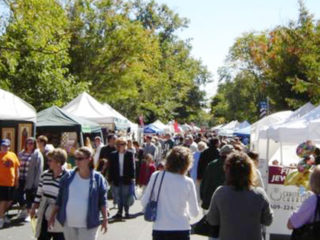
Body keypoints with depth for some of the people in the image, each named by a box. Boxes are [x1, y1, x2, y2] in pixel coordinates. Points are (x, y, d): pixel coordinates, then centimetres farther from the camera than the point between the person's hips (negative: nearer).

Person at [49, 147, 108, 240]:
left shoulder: (98, 178, -5)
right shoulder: (68, 176, 3)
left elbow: (102, 201, -2)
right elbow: (60, 198, 8)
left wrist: (105, 219, -6)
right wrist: (53, 215, 6)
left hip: (88, 225, -4)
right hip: (68, 223, 4)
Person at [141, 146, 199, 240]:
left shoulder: (156, 176, -5)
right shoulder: (188, 182, -7)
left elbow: (144, 202, 0)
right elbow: (195, 212, -1)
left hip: (159, 230, 1)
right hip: (181, 230, -1)